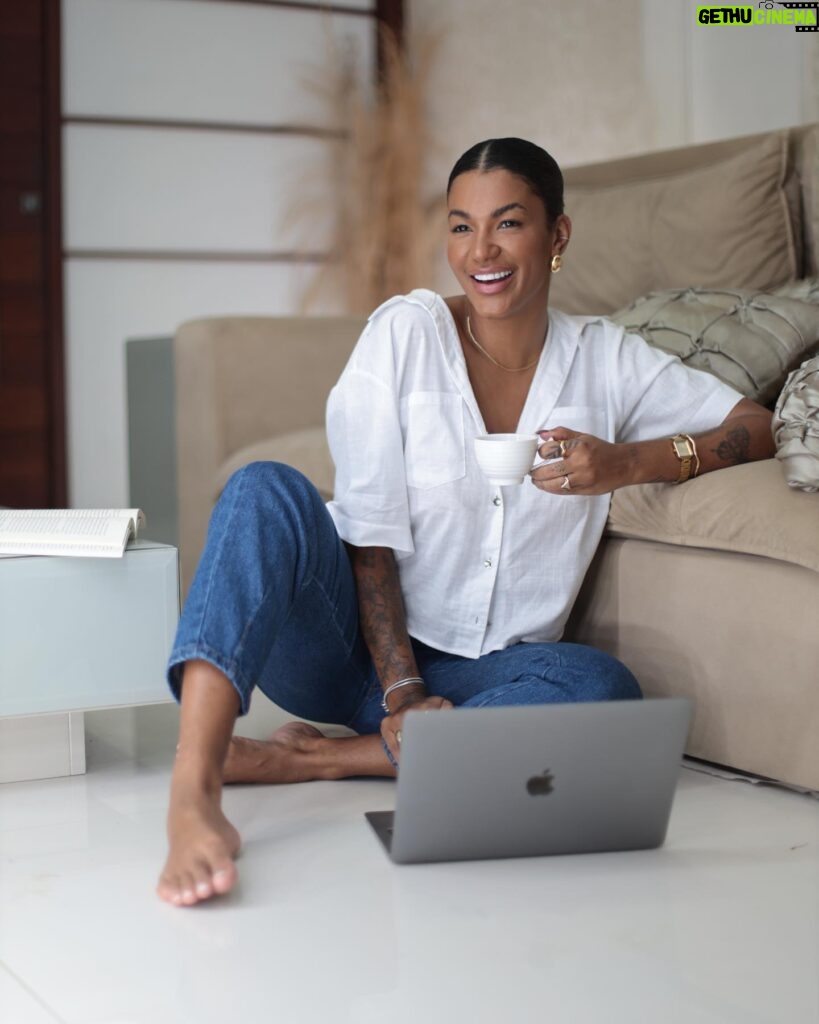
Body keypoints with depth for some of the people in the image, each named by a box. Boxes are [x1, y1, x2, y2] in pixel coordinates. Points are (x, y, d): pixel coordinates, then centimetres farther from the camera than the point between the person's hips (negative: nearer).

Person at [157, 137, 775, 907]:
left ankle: (324, 758, -26)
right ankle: (193, 799, -47)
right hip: (354, 644, -2)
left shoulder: (605, 359, 4)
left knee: (605, 690, -29)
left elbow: (756, 426, 0)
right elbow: (372, 533, -10)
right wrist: (403, 692, -19)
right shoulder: (406, 332, -5)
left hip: (481, 672, 2)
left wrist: (628, 463, -17)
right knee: (267, 490, -30)